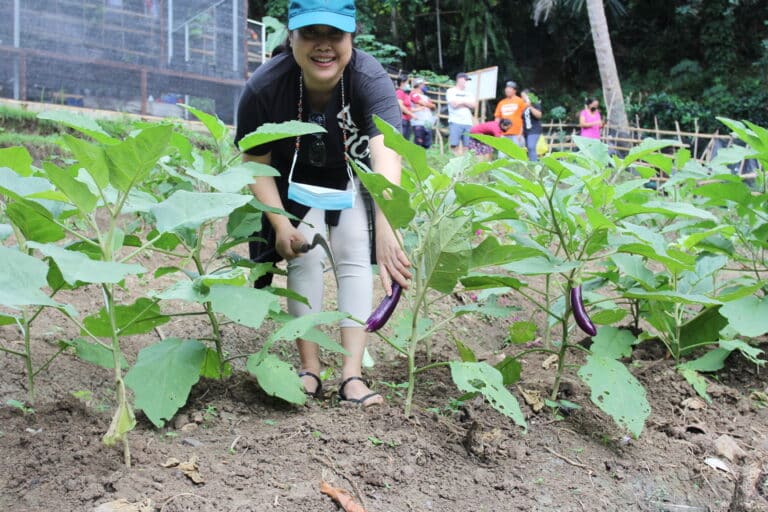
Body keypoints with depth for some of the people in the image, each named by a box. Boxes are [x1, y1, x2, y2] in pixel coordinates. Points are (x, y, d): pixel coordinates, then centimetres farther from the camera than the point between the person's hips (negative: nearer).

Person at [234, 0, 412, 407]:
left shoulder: (371, 79, -38)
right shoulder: (264, 86, -32)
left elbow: (386, 153, -54)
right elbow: (257, 163, -17)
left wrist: (385, 231, -68)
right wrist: (280, 224, -25)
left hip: (353, 176, -1)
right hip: (296, 179, 1)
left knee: (354, 256, -10)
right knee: (304, 257, -8)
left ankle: (352, 374, -8)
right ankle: (309, 368, 1)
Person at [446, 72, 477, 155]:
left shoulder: (469, 93, 20)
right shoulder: (451, 91, 5)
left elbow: (474, 105, 6)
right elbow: (454, 104, -10)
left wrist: (461, 102, -4)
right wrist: (466, 102, 4)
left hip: (468, 122, 5)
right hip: (455, 122, -5)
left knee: (466, 146, -1)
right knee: (454, 145, -12)